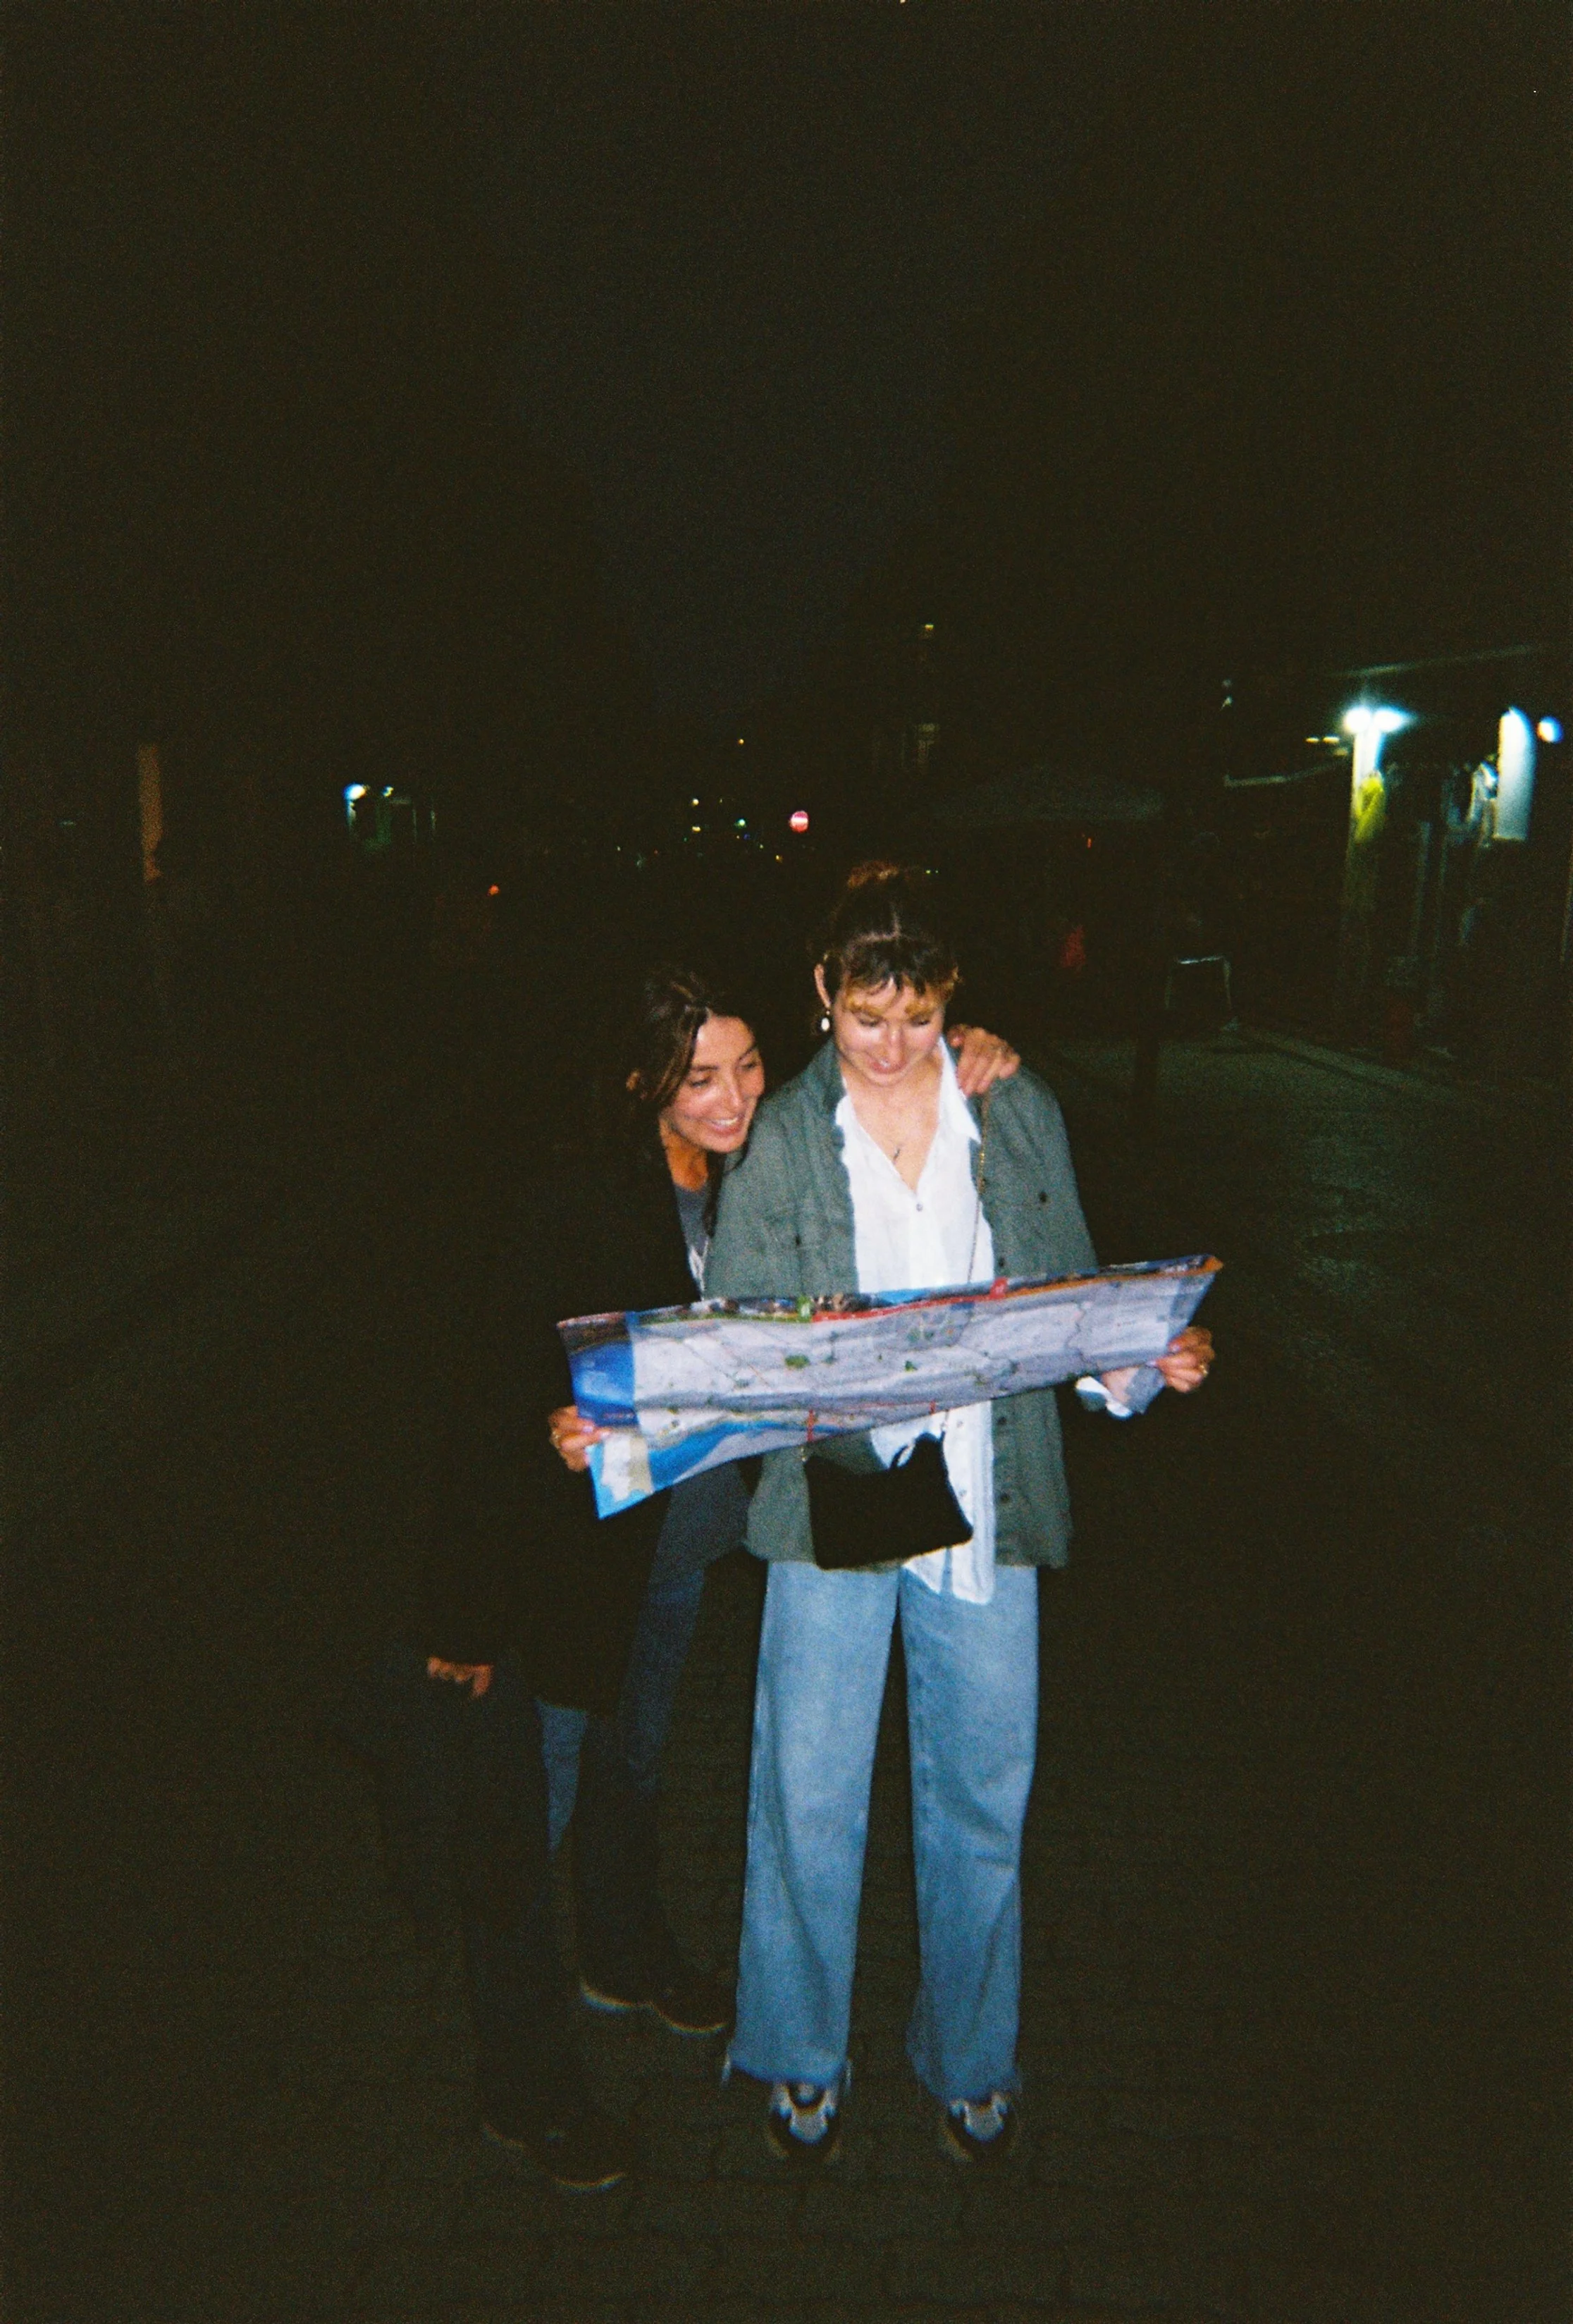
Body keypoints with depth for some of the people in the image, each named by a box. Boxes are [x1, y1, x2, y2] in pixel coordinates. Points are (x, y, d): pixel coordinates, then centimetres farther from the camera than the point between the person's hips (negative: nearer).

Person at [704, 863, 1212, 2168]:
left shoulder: (1021, 1115, 3)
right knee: (809, 1795, 8)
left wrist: (1148, 1359, -10)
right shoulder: (778, 1139, -2)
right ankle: (801, 2055, 35)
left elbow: (1074, 1299, 8)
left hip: (986, 1501, 2)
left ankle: (971, 2058, 38)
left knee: (985, 1796, 13)